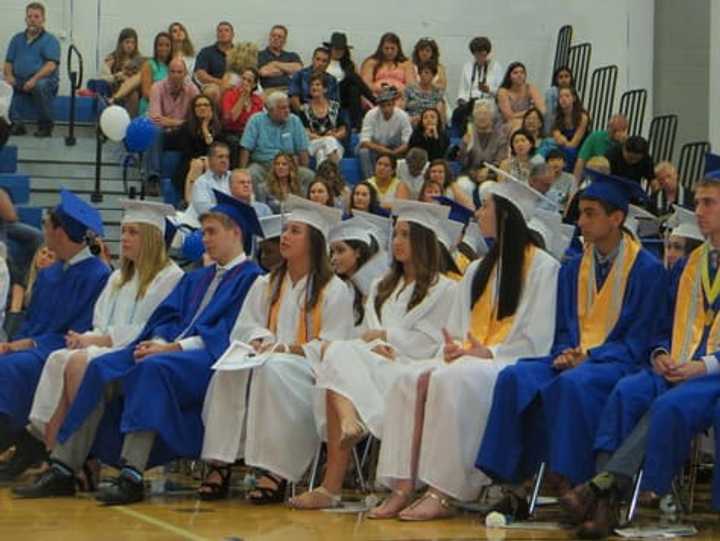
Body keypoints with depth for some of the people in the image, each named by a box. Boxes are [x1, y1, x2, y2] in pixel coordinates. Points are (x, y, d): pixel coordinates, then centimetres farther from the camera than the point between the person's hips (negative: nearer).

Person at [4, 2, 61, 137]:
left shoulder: (50, 40, 3)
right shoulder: (17, 39, 18)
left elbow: (51, 65, -11)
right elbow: (8, 63, 15)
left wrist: (35, 79, -27)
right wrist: (8, 75, -8)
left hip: (43, 79, -4)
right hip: (19, 81, 4)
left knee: (41, 86, -39)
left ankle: (45, 125, -16)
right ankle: (16, 123, -17)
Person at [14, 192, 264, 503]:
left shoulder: (250, 278, 2)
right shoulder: (196, 279, 29)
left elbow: (228, 332, -10)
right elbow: (167, 315, 18)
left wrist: (174, 347, -17)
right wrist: (159, 340, -7)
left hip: (206, 357, -8)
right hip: (171, 348, 8)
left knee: (152, 368, -37)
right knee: (101, 369, -15)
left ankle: (132, 478, -45)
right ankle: (62, 469, -20)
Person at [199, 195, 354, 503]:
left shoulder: (335, 290, 1)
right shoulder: (265, 285, 20)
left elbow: (331, 347, -7)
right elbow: (244, 327, 13)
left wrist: (286, 349, -18)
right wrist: (257, 342, -11)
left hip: (309, 368, -5)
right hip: (267, 358, 5)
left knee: (273, 370, -38)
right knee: (231, 370, -29)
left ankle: (277, 472, -40)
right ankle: (220, 464, -34)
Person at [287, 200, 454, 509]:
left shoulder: (443, 289, 10)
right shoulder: (381, 287, 29)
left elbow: (429, 342, -1)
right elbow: (369, 331, 16)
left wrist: (384, 336, 1)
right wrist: (377, 346, -6)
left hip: (412, 369, -5)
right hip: (373, 364, 5)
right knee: (340, 353, -30)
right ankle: (349, 423, -56)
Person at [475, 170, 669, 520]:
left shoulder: (647, 270, -1)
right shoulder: (572, 269, 17)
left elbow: (639, 339, -5)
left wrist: (589, 357, -16)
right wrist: (565, 354, -5)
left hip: (617, 361, -5)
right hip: (573, 357, 6)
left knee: (572, 384, -38)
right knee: (515, 379, -24)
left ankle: (573, 488, -34)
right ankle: (514, 488, -27)